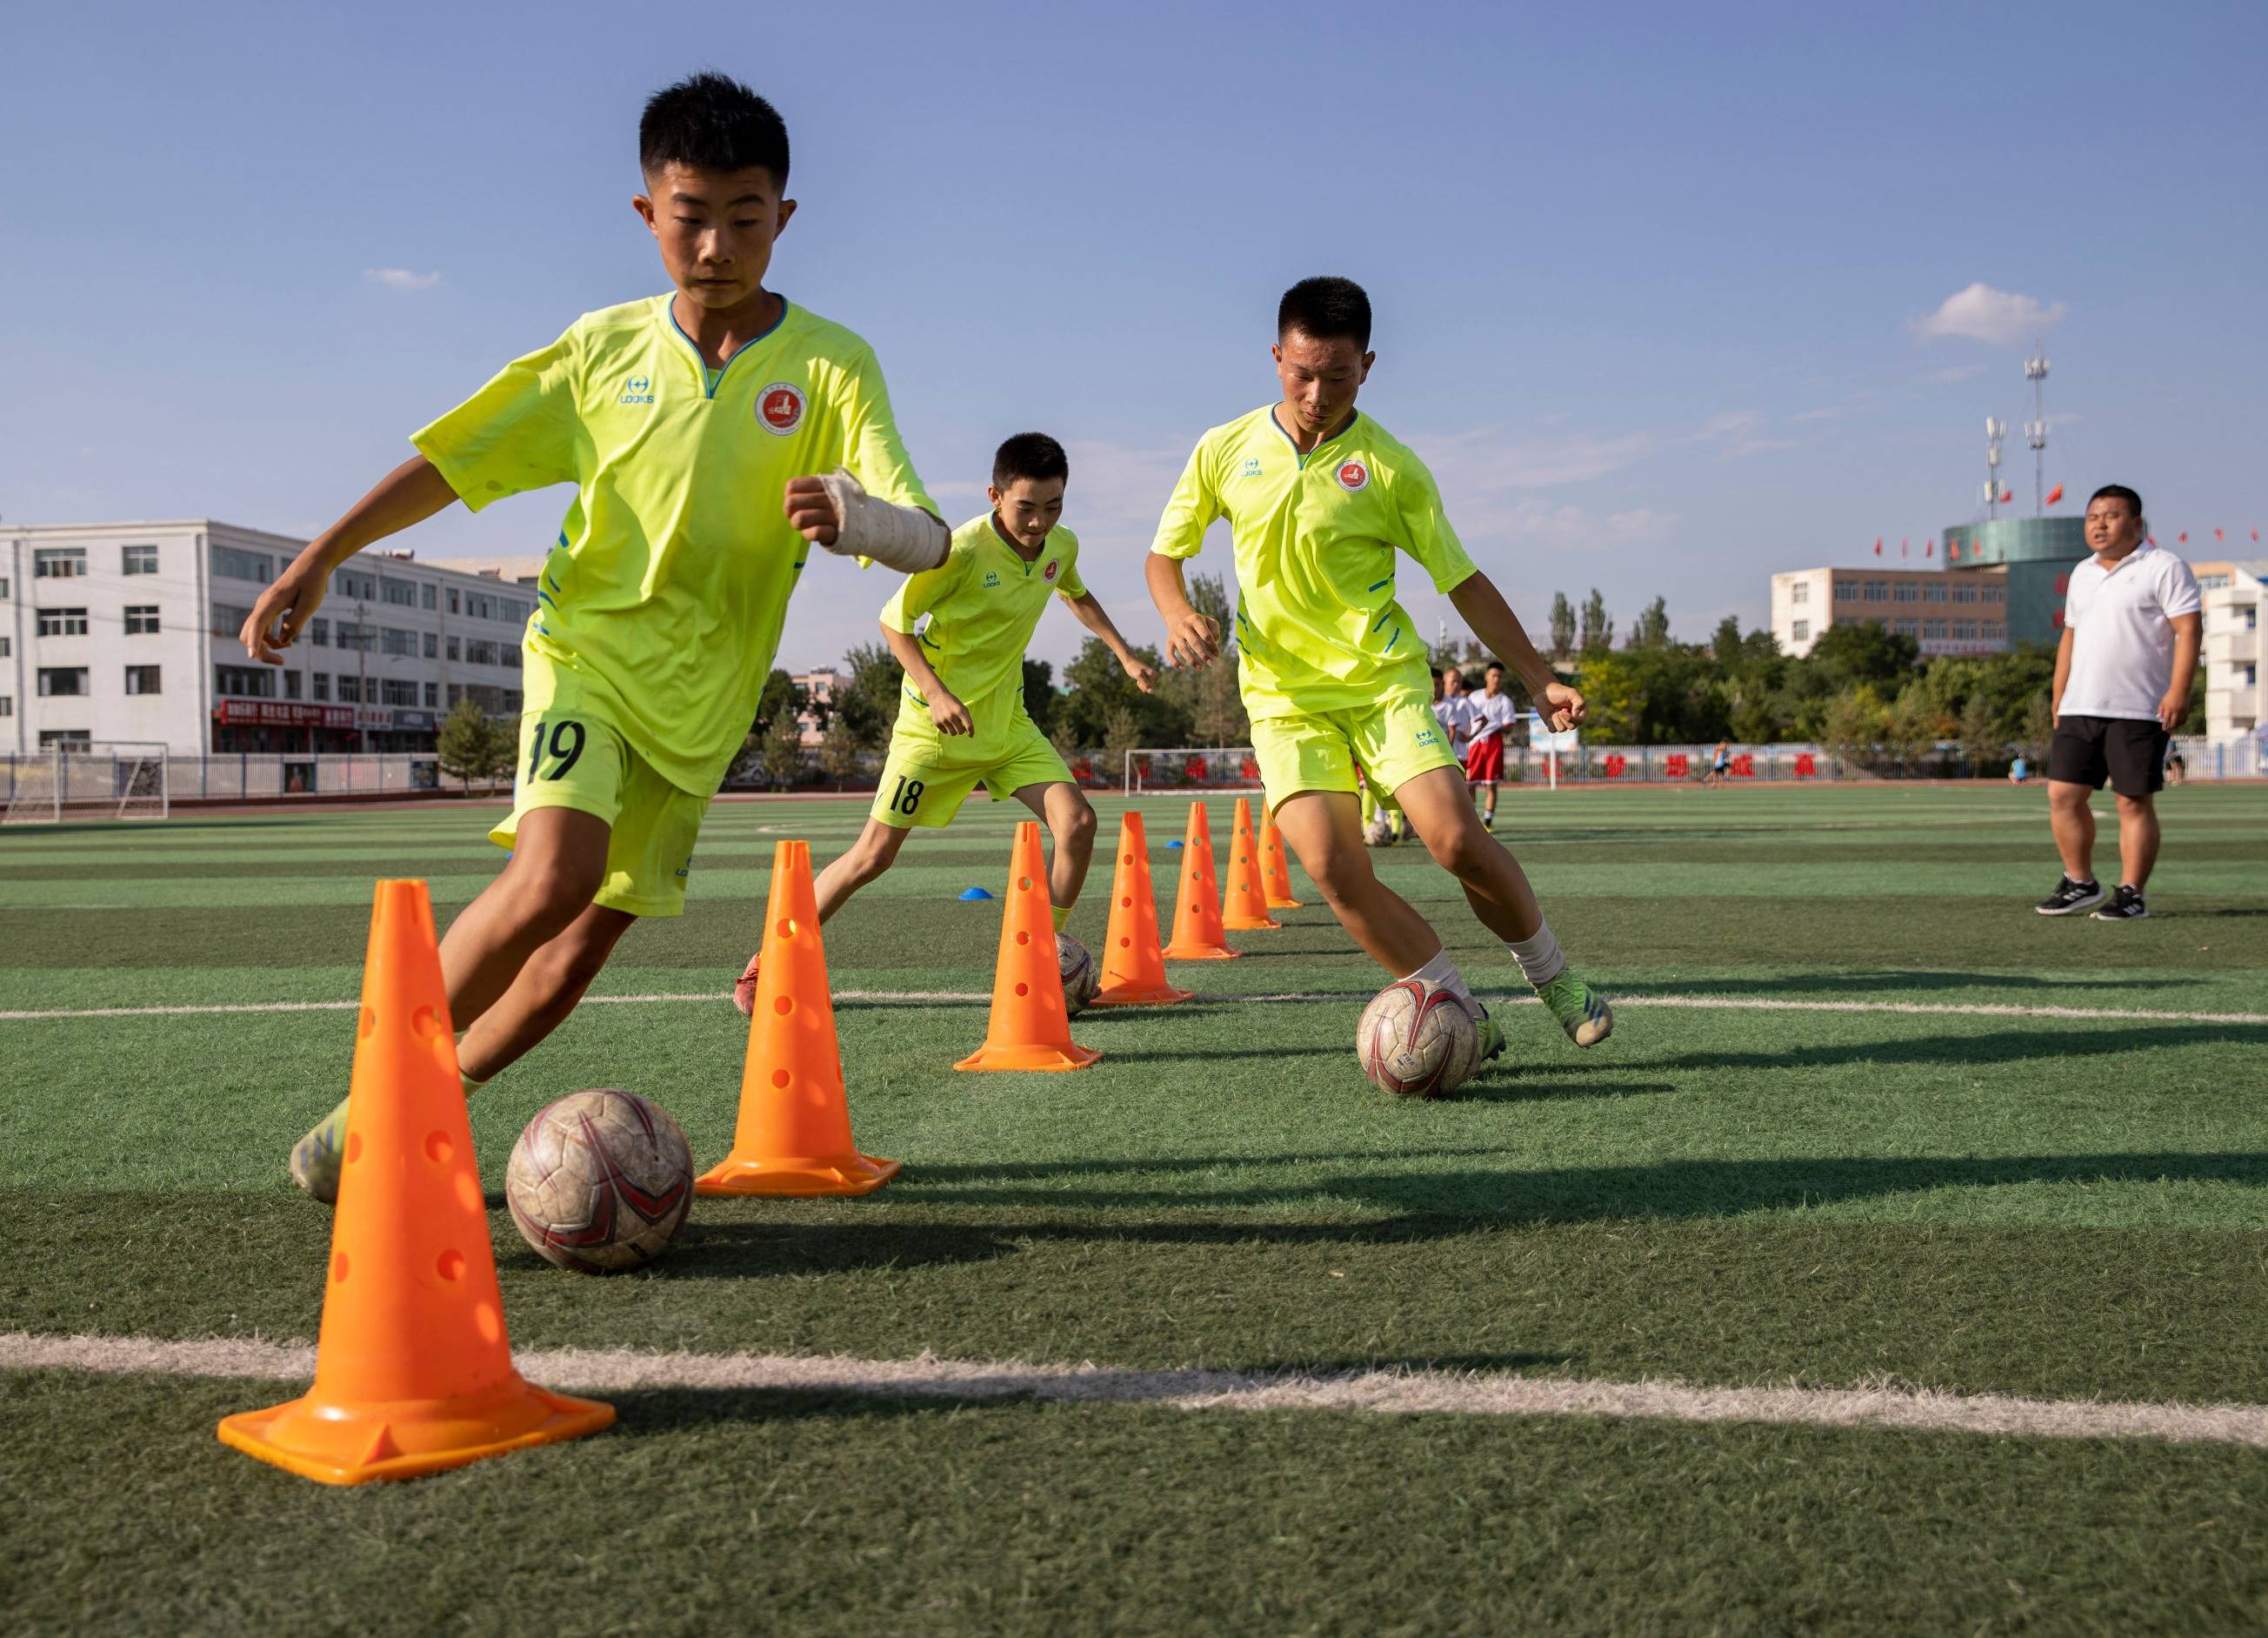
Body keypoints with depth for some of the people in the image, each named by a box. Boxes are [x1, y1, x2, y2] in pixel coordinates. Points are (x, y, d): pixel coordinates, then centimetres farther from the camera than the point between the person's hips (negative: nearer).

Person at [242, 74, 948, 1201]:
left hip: (700, 704, 1)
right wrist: (324, 554, -1)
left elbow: (926, 540, -19)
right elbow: (455, 457, 6)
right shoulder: (604, 346, -2)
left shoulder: (831, 367, -8)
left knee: (579, 953, 4)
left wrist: (860, 516, -43)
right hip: (589, 647, -1)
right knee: (553, 875, -26)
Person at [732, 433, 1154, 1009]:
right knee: (874, 854, -3)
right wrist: (936, 692, -24)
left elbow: (1078, 597, 24)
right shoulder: (962, 551, -22)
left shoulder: (1062, 547, -1)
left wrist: (1126, 657, 20)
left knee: (1077, 821, -12)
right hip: (935, 724, -5)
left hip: (1007, 720, 6)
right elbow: (893, 621, -13)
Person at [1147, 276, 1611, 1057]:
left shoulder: (1389, 466, -2)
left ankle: (1554, 980, 10)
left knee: (1457, 840, -17)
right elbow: (1164, 553, 14)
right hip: (1283, 694, 1)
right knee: (1332, 865, -19)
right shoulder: (1225, 451, 3)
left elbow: (1463, 581, 3)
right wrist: (1177, 613, -8)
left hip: (1385, 679, -1)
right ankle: (1465, 1019, -5)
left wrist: (1540, 679, -1)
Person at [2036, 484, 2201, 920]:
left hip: (2139, 710, -6)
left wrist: (2178, 691, -20)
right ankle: (2080, 884, 16)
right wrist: (2058, 698, 20)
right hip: (2079, 709, 7)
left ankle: (2132, 895, 3)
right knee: (2063, 795, 3)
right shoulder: (2082, 574, 19)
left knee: (2134, 802, -3)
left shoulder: (2164, 568, -3)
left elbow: (2188, 630, -10)